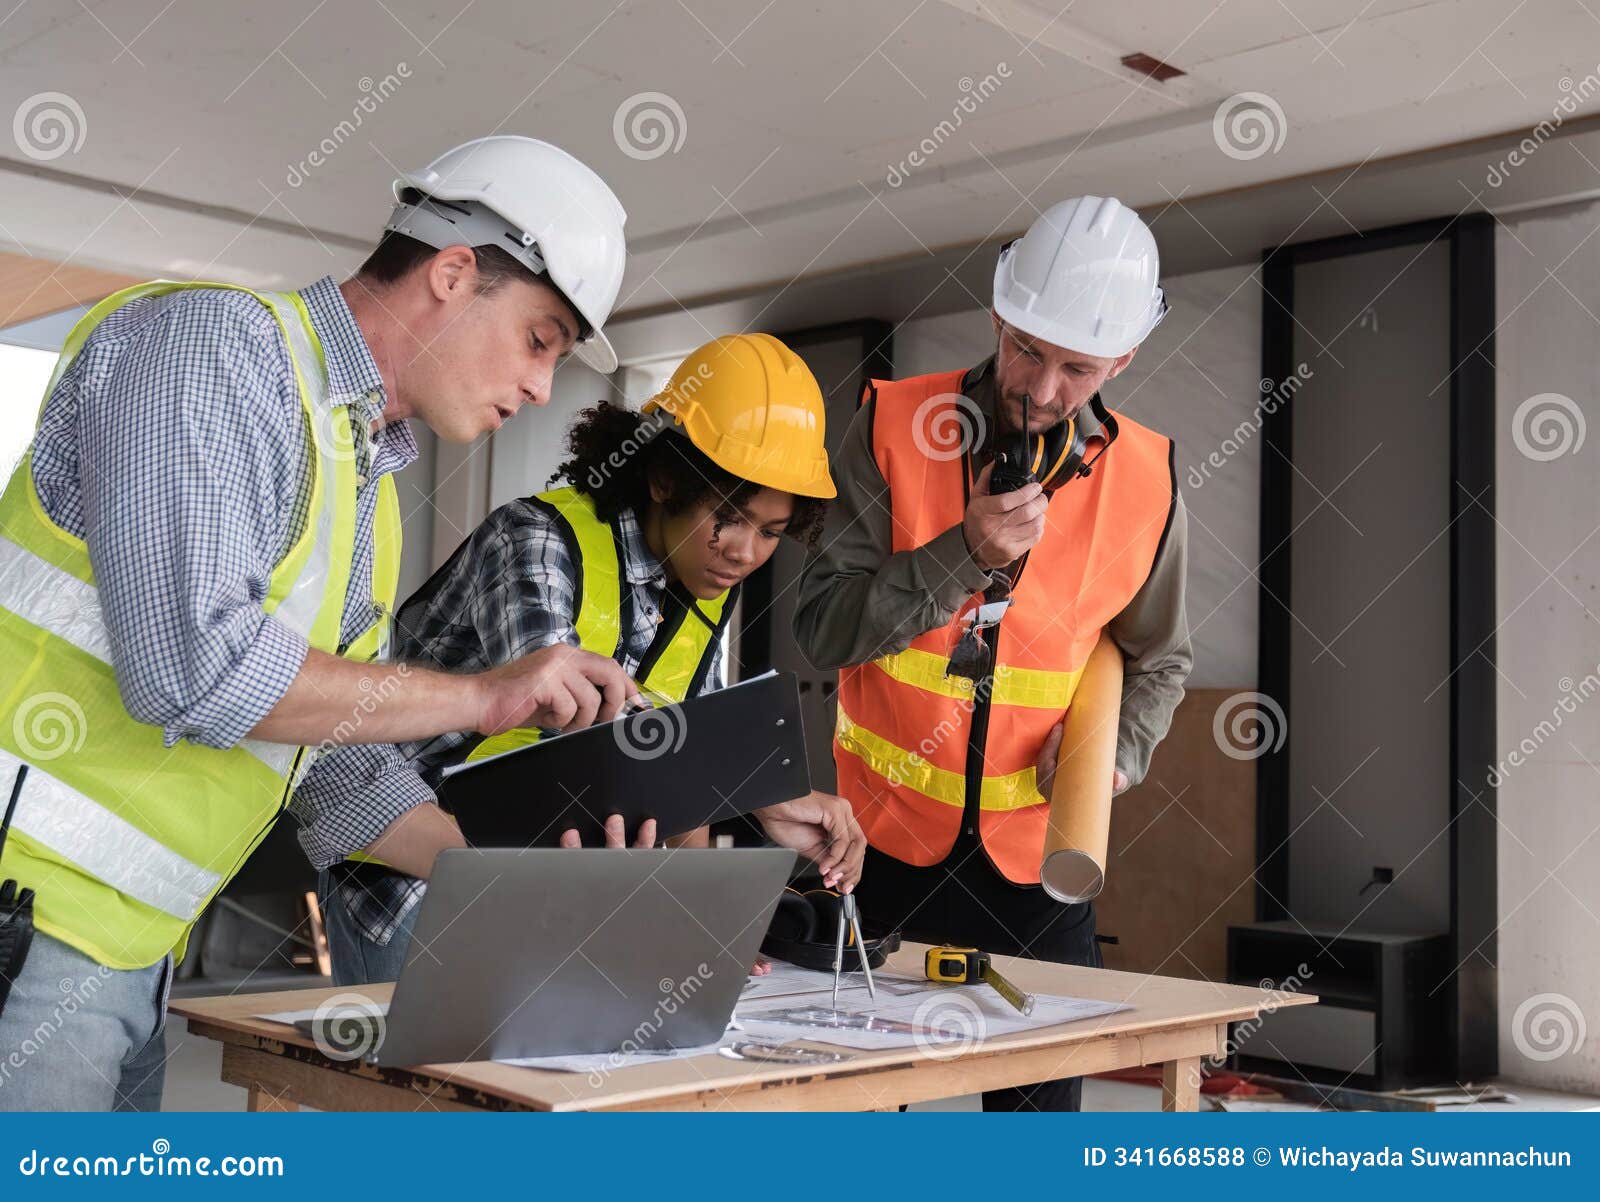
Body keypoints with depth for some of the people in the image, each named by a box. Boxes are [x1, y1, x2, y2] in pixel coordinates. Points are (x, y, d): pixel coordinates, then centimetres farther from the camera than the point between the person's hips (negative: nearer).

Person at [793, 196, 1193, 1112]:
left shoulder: (1146, 480, -1)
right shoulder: (894, 428, -7)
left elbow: (1158, 662, 12)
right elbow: (823, 630, -13)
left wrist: (1115, 753, -7)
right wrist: (965, 553, -23)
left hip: (1039, 849, 2)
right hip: (888, 837, -1)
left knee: (1043, 1095, 7)